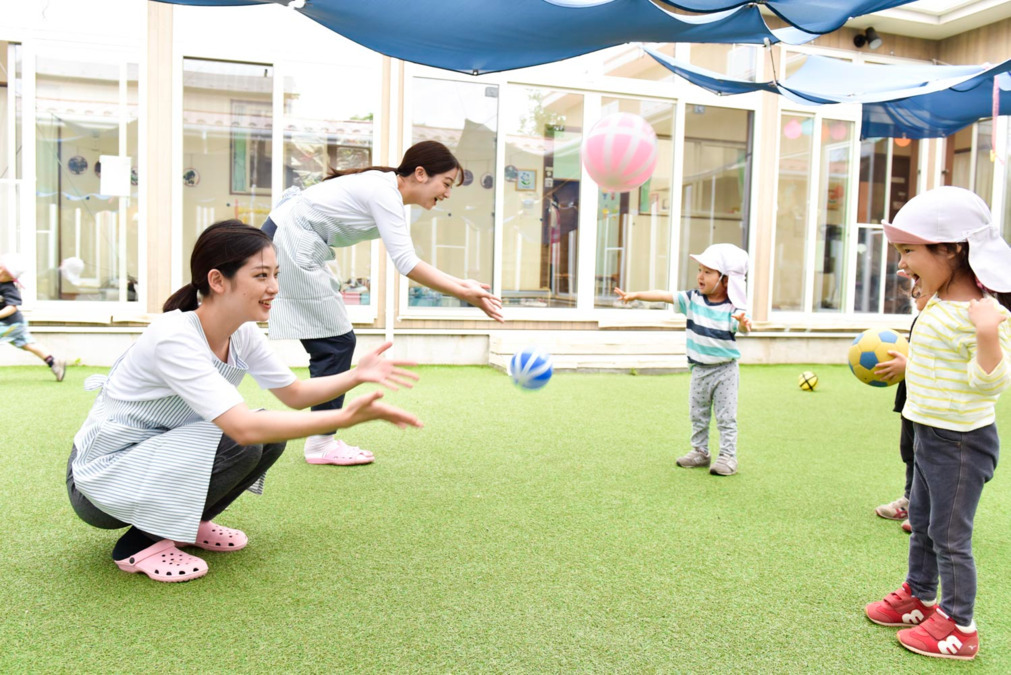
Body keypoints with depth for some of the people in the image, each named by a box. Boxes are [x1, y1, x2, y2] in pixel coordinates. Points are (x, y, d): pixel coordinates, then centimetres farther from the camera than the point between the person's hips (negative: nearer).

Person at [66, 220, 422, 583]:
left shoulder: (243, 333, -7)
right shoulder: (174, 337, -31)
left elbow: (295, 393, 2)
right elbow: (244, 428, -39)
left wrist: (357, 375, -16)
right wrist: (345, 418, -41)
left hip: (160, 456, 8)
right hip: (99, 477, -8)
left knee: (270, 435, -8)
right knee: (238, 443, -27)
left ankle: (188, 525, 9)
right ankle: (141, 545, -9)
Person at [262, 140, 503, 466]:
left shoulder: (385, 190, 11)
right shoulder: (384, 192, -18)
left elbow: (407, 260, 8)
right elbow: (406, 264, -27)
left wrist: (460, 283, 0)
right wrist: (464, 294, -26)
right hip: (291, 242, -10)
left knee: (331, 342, 10)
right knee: (337, 342, -7)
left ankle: (320, 439, 15)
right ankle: (321, 442, 1)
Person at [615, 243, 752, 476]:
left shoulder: (732, 308, -18)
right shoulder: (692, 299, -4)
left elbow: (741, 325, -35)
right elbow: (664, 296, -7)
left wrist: (744, 323, -59)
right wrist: (635, 295, -13)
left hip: (725, 370, -5)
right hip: (699, 369, 5)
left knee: (726, 416, 1)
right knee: (698, 415, 16)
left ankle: (728, 456, 10)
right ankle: (700, 452, 29)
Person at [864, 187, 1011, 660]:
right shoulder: (938, 306, 7)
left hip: (962, 442, -10)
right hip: (930, 435, 10)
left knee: (949, 536, 2)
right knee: (922, 525, 22)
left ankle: (959, 627, 17)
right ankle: (919, 597, 38)